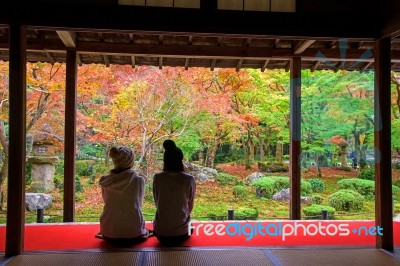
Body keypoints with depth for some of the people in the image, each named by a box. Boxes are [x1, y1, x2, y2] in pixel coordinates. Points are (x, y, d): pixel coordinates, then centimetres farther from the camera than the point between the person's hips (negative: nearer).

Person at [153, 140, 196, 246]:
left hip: (161, 234, 1)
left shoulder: (157, 178, -10)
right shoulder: (189, 179, -13)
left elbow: (157, 203, 2)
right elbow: (190, 207, -1)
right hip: (181, 234, 0)